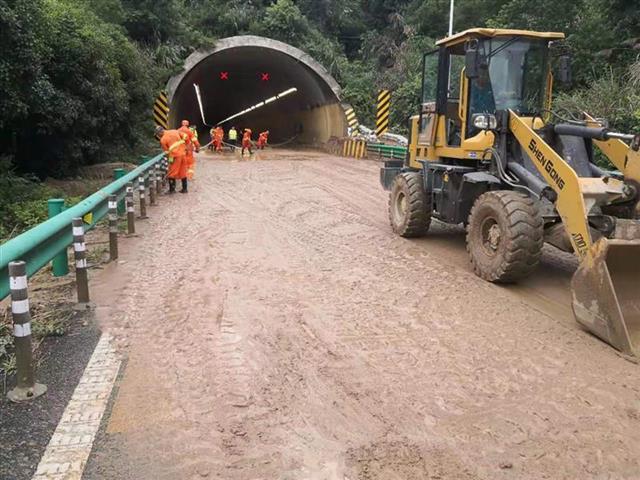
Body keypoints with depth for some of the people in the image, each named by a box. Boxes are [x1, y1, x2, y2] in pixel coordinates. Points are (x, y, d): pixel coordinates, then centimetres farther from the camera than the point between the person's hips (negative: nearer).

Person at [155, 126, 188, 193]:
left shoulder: (163, 140, -3)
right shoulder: (174, 131, 10)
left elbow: (167, 152, -1)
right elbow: (185, 137, 8)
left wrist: (170, 160, 8)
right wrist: (186, 146, 17)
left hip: (175, 156, -6)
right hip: (183, 153, 6)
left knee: (171, 174, 5)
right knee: (183, 172, 14)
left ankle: (172, 190, 6)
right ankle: (184, 189, 19)